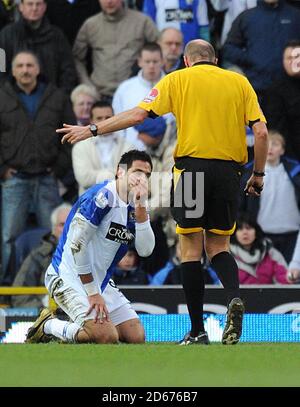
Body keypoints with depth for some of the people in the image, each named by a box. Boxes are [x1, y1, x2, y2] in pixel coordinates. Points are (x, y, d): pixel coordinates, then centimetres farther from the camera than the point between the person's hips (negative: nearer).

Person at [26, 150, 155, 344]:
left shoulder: (135, 207, 6)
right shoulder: (101, 197, -19)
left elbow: (146, 250, -6)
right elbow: (77, 244, -21)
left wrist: (140, 207, -16)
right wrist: (92, 293, -18)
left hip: (101, 281, 9)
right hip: (68, 276, -9)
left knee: (137, 337, -1)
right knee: (107, 338, -25)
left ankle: (75, 332, 16)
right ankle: (48, 326, -2)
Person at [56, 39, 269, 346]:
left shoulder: (178, 79, 6)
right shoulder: (240, 82, 12)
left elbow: (138, 115, -2)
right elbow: (261, 131, 4)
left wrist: (91, 130, 6)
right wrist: (258, 175, 13)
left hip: (191, 166, -2)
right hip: (229, 171, 2)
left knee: (191, 249, 4)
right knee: (218, 246, 13)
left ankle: (197, 332, 1)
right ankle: (234, 298, -16)